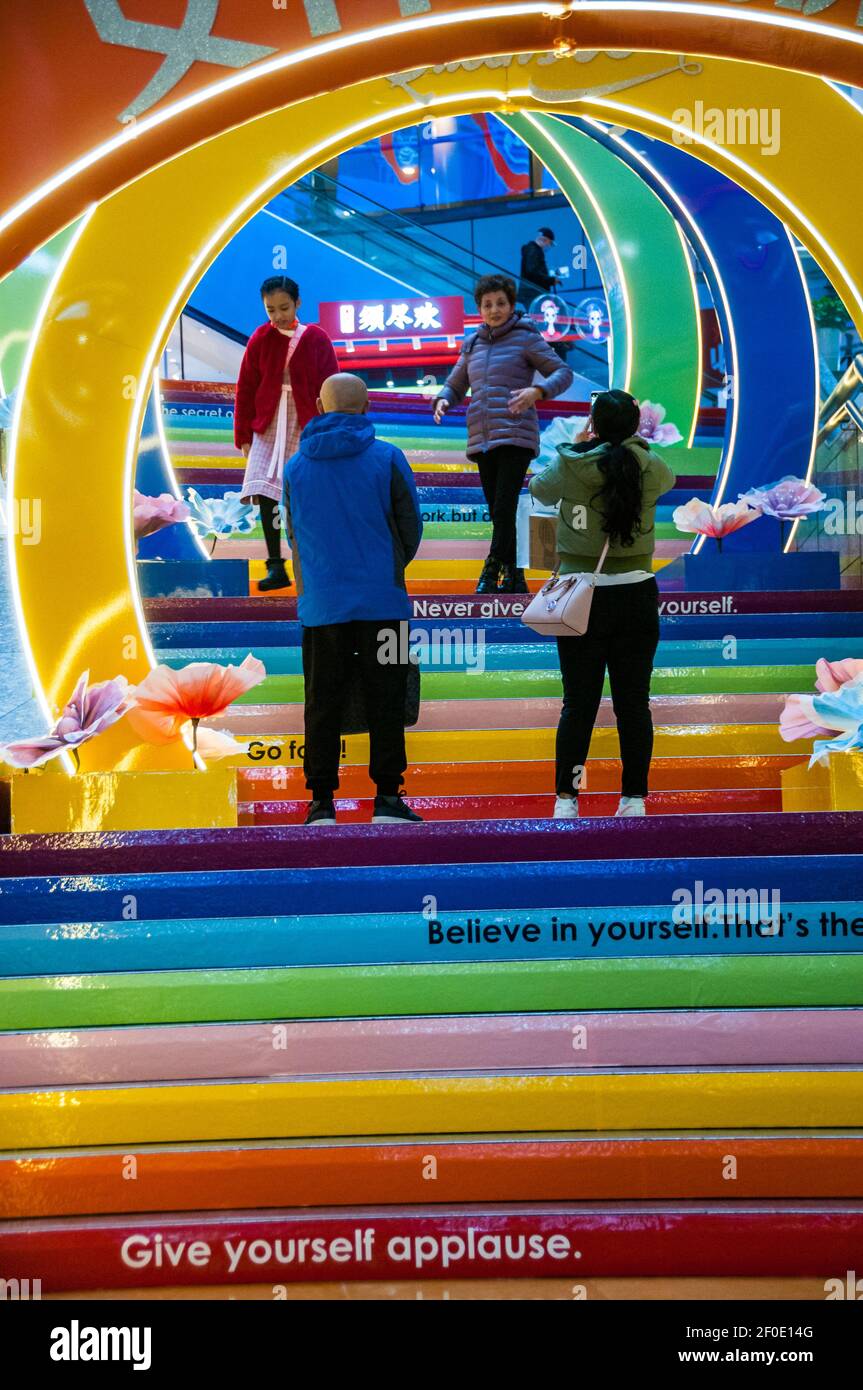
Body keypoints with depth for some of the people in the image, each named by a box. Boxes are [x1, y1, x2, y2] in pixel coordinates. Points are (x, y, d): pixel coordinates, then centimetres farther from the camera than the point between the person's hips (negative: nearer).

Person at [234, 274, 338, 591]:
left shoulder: (316, 339, -1)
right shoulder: (260, 340, 3)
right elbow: (245, 391, 7)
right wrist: (244, 436, 5)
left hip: (307, 426, -1)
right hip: (269, 425, 1)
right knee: (265, 493, -10)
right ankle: (276, 567, -4)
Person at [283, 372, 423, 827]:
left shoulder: (295, 465, 6)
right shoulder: (387, 458, -2)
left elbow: (292, 533, 14)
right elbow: (411, 528, 4)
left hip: (319, 602, 2)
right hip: (381, 601, -2)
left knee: (322, 704, 7)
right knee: (385, 701, 4)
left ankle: (321, 802, 7)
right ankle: (387, 798, 4)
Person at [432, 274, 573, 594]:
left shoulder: (526, 338, 3)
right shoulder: (473, 345, 18)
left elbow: (563, 373, -1)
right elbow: (454, 386, 22)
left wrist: (537, 391, -20)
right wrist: (442, 401, -2)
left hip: (516, 436, -6)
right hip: (482, 440, 6)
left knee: (504, 508, -16)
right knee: (497, 512, 6)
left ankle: (490, 575, -12)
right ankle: (514, 578, 13)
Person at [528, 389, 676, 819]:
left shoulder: (569, 467, -6)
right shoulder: (650, 468, -4)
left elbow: (539, 488, 16)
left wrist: (575, 446, 27)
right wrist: (628, 441, 32)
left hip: (579, 598, 0)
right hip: (635, 597, 0)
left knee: (578, 703, 7)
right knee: (633, 702, 7)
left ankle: (566, 798, 8)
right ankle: (634, 798, 12)